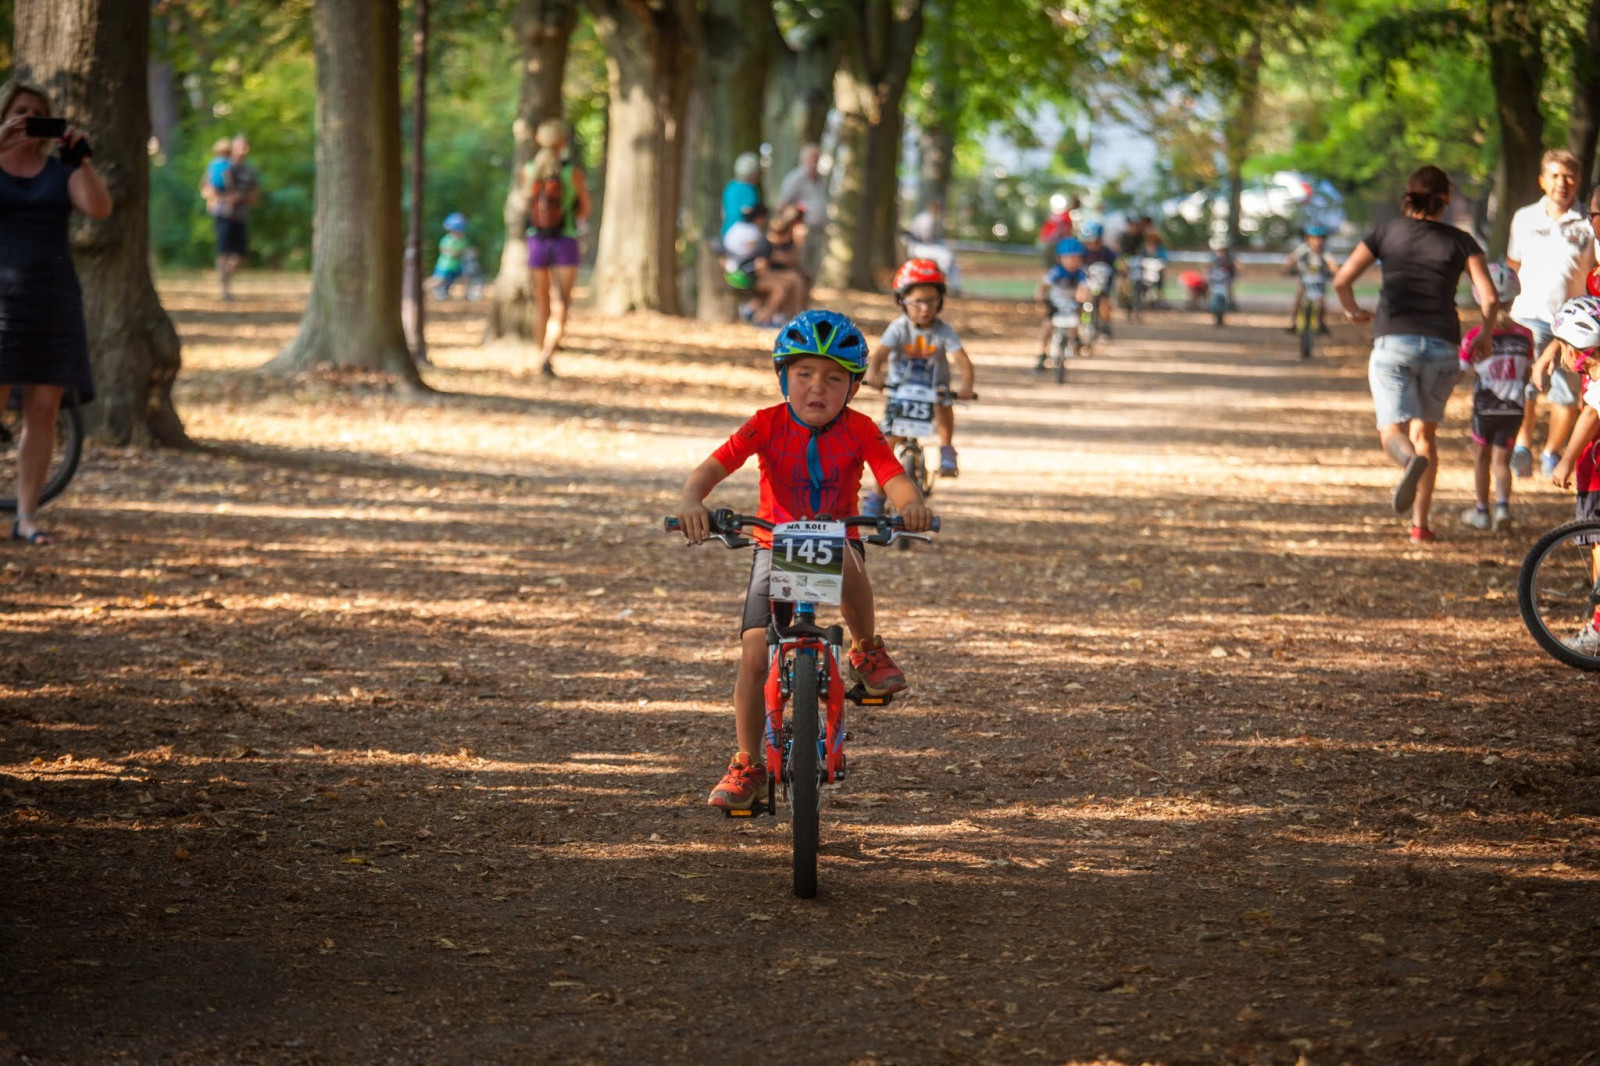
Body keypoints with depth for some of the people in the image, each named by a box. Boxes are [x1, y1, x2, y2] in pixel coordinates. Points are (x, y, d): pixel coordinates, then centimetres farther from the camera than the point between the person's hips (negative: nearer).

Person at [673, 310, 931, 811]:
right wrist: (692, 501, -45)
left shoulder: (859, 431, -11)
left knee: (845, 561, -39)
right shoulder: (768, 425, -12)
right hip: (776, 547, 1)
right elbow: (713, 467, -23)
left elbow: (895, 479, -23)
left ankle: (867, 651, -10)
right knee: (754, 654, -13)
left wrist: (912, 505, -48)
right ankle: (747, 764, 5)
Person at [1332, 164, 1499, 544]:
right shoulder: (1460, 242, 9)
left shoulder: (1388, 232, 11)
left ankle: (1412, 462, -43)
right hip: (1442, 345, 1)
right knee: (1424, 433, 18)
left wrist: (1353, 311, 25)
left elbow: (1341, 280, 5)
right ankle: (1420, 524, 11)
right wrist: (1486, 333, 19)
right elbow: (1489, 299, -1)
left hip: (1393, 341, -1)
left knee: (1394, 433, -6)